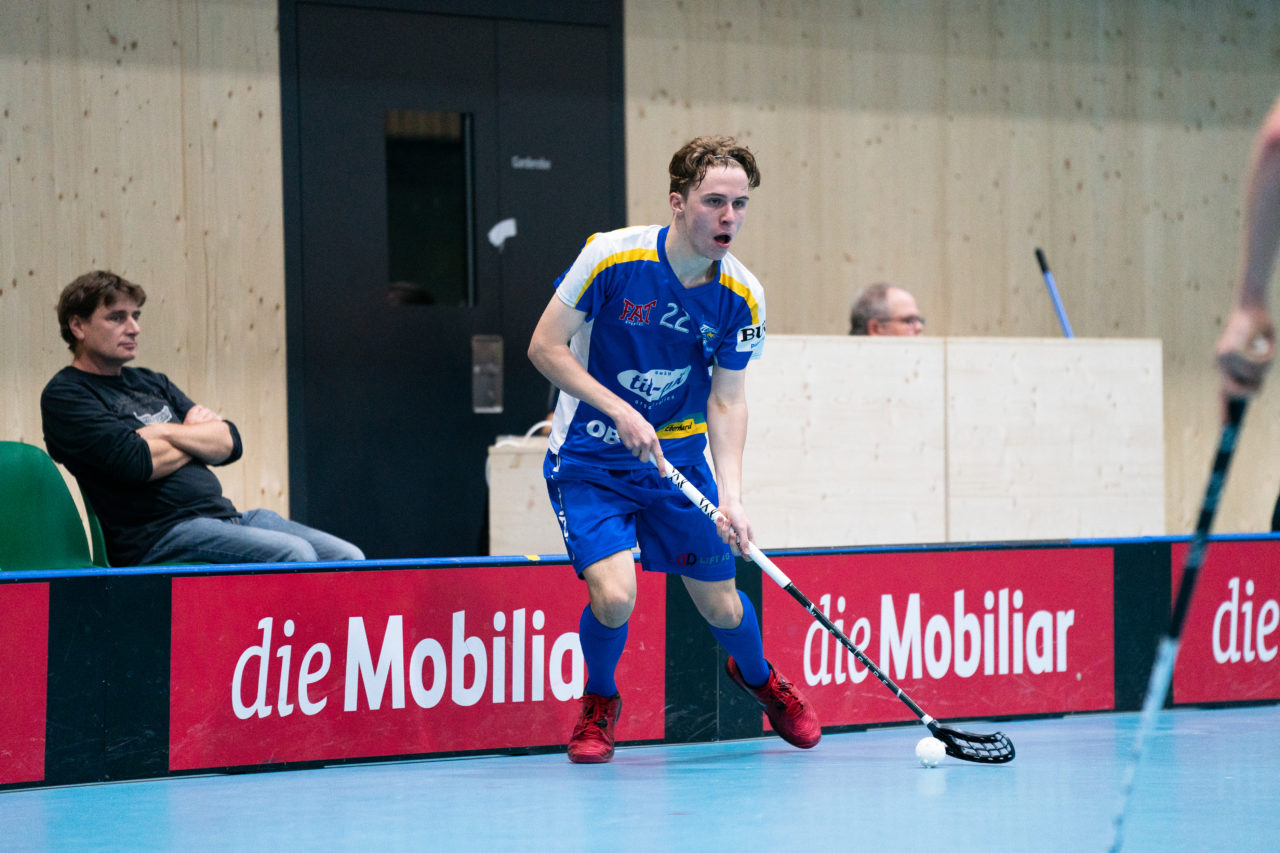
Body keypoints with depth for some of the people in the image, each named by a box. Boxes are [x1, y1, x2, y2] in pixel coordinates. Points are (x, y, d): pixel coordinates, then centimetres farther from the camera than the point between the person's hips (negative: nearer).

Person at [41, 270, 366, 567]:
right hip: (159, 534, -8)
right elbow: (137, 464, -15)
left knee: (348, 558, -8)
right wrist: (199, 438, 4)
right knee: (294, 554, -29)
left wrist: (166, 433, -4)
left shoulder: (151, 383, 23)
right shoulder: (65, 396, 0)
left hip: (223, 515, 8)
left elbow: (229, 443, 13)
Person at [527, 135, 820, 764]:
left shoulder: (741, 295, -10)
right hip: (589, 459, -3)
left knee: (721, 605, 7)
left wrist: (730, 495, -20)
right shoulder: (612, 257, -20)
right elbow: (545, 346, -14)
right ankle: (600, 702, 11)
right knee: (613, 595, -22)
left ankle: (758, 677, 43)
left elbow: (727, 400, -6)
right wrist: (620, 410, -25)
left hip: (678, 456, 3)